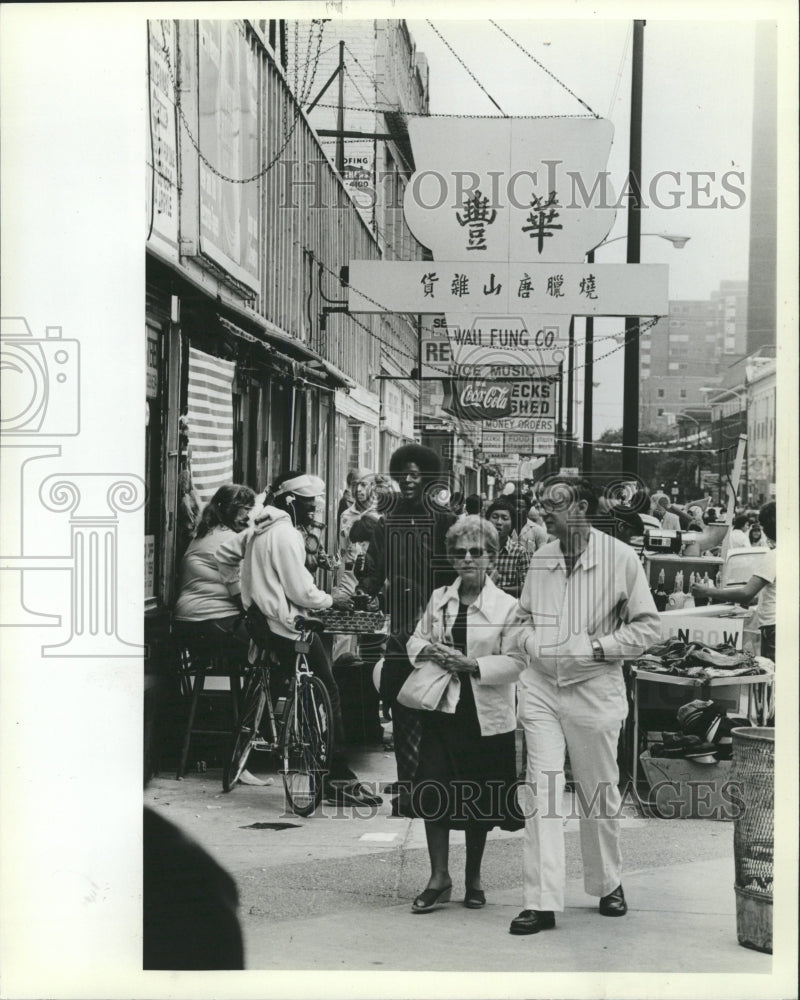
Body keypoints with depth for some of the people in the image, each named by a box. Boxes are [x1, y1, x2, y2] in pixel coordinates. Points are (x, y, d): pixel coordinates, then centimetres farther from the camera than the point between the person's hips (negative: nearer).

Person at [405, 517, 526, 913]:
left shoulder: (507, 606, -7)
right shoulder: (438, 599, 8)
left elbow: (515, 663, -11)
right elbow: (416, 640, 17)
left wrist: (471, 665, -21)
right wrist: (428, 651, -6)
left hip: (485, 716, -3)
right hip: (441, 707, 3)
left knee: (479, 801, 8)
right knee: (434, 794, -2)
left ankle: (473, 879, 25)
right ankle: (439, 877, 11)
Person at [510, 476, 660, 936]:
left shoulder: (620, 557, -8)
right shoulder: (540, 558, 5)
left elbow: (648, 626, -5)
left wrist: (595, 647, -15)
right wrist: (532, 642, -3)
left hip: (595, 689, -3)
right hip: (541, 687, 3)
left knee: (599, 791, 11)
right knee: (541, 789, -5)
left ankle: (608, 883, 33)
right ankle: (542, 903, -3)